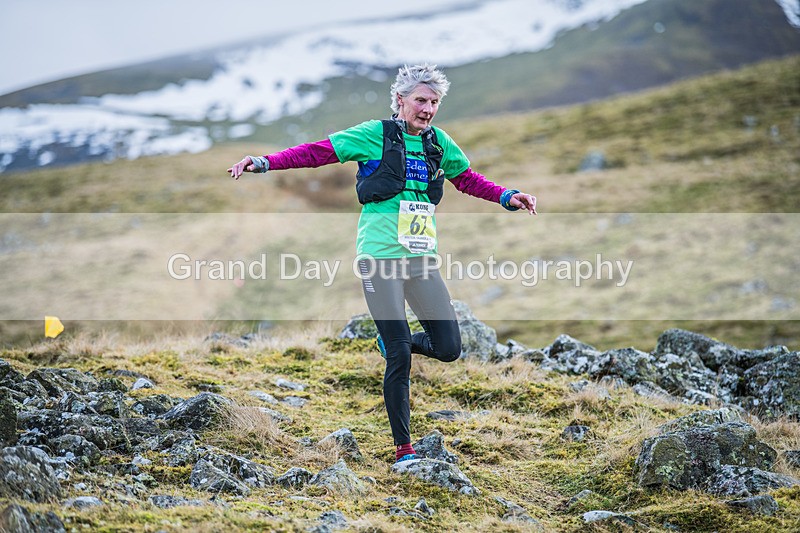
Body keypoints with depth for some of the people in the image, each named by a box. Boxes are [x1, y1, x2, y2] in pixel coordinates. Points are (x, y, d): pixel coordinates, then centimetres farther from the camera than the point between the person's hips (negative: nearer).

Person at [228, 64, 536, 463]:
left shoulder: (439, 143, 14)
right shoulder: (376, 134, 0)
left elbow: (466, 179, 30)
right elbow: (319, 152, -3)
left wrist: (507, 197, 18)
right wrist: (265, 162, -13)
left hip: (421, 259, 5)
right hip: (380, 256, -5)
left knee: (448, 349, -2)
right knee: (399, 357, -7)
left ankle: (392, 342, 30)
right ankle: (403, 447, 6)